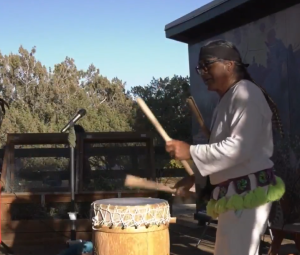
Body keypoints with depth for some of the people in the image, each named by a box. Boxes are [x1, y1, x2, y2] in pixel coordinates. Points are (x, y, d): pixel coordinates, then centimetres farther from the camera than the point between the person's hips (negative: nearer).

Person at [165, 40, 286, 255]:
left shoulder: (245, 94, -14)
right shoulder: (228, 100, 19)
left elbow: (239, 148, -25)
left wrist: (191, 152, -22)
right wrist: (194, 177, 14)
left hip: (248, 192, -11)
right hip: (236, 193, 11)